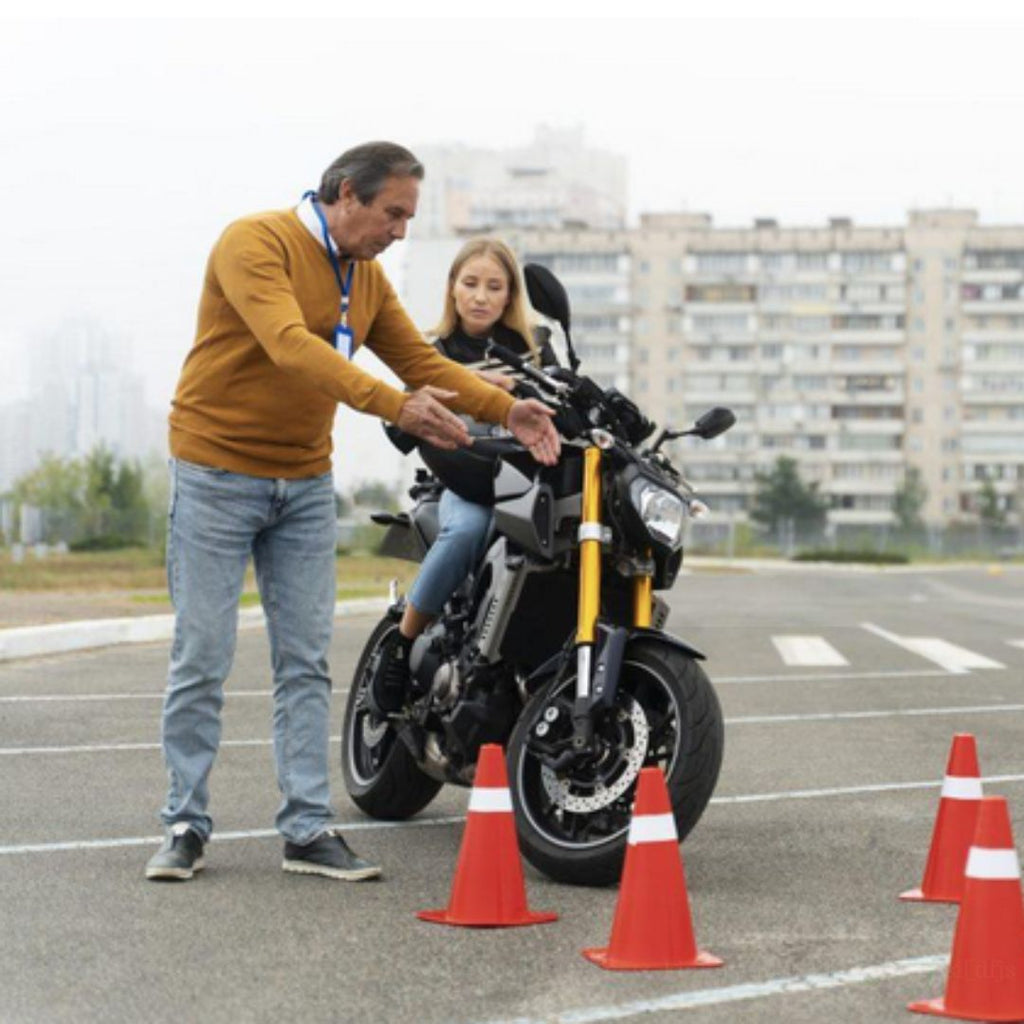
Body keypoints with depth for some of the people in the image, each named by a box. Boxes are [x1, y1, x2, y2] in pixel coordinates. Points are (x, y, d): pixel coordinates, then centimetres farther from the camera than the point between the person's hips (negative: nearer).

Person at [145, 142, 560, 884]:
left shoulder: (368, 279, 9)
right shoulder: (255, 243, -16)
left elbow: (423, 361, 6)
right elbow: (292, 347, -30)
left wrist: (507, 410, -9)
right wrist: (395, 406, -39)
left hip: (306, 483, 7)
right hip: (217, 475, -6)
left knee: (306, 661, 3)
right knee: (202, 657, -2)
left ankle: (309, 830, 7)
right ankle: (186, 825, 8)